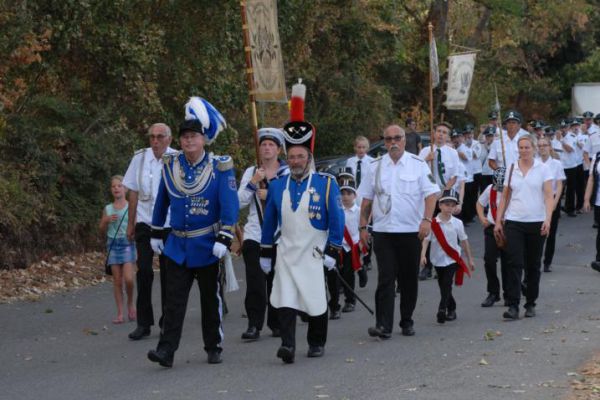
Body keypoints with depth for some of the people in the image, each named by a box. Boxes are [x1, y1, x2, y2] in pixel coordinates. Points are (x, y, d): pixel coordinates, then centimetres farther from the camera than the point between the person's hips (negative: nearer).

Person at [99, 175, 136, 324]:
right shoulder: (107, 209, 7)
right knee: (117, 280, 3)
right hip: (113, 244, 2)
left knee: (128, 278, -15)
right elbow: (102, 231, 11)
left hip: (127, 243, -2)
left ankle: (130, 303, 12)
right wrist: (107, 220, -6)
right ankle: (120, 313, 7)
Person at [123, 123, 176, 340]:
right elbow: (134, 193, 7)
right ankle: (144, 323, 1)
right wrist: (131, 223, 8)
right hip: (145, 223, 1)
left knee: (168, 273, 6)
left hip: (170, 225, -1)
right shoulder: (140, 158, 0)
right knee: (144, 272, -4)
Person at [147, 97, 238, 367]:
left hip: (207, 246, -2)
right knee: (174, 299, -5)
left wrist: (223, 240, -17)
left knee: (211, 299, 10)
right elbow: (161, 203, 14)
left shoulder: (220, 167, -6)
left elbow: (230, 206, -9)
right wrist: (156, 234, 17)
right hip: (177, 246, 2)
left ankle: (213, 348, 22)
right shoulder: (170, 166, 3)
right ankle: (166, 350, -9)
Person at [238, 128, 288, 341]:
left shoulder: (288, 173, 3)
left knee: (276, 281, 4)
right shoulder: (250, 172, 10)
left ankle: (276, 323, 15)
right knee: (255, 281, -6)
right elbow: (240, 202, 2)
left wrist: (271, 195, -15)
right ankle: (254, 325, -5)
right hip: (254, 233, 1)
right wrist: (253, 183, -10)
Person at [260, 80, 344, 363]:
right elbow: (269, 222, 13)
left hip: (314, 254, -2)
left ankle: (316, 343, 23)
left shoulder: (326, 185, -4)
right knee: (284, 300, -11)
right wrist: (265, 253, 14)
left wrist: (332, 252, -6)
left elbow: (337, 221, -2)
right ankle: (288, 346, -16)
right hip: (286, 254, 2)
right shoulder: (277, 186, 6)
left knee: (317, 301, 6)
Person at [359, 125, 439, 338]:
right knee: (385, 279, -7)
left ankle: (407, 321, 20)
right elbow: (367, 199, 11)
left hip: (411, 231, -1)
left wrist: (427, 219, -18)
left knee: (409, 279, 7)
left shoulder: (418, 165, 2)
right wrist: (363, 226, 6)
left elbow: (431, 193, -5)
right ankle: (383, 325, -10)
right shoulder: (376, 167, 8)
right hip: (383, 232, 1)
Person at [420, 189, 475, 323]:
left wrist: (470, 259, 12)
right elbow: (426, 239, -10)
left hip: (453, 259, -1)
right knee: (443, 286, 12)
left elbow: (464, 241, 7)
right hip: (438, 260, 2)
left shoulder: (457, 223, -3)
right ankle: (451, 309, 29)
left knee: (446, 285, -15)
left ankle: (442, 310, -21)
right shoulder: (433, 223, -6)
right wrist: (423, 255, -25)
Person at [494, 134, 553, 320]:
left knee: (533, 265, 8)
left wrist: (548, 219, -18)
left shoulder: (543, 168, 1)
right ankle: (513, 306, -12)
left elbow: (549, 196, -5)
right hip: (514, 222, 1)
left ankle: (530, 304, 20)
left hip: (536, 223, -1)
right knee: (514, 264, -9)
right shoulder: (511, 169, 7)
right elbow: (505, 197, 10)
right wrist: (498, 221, 4)